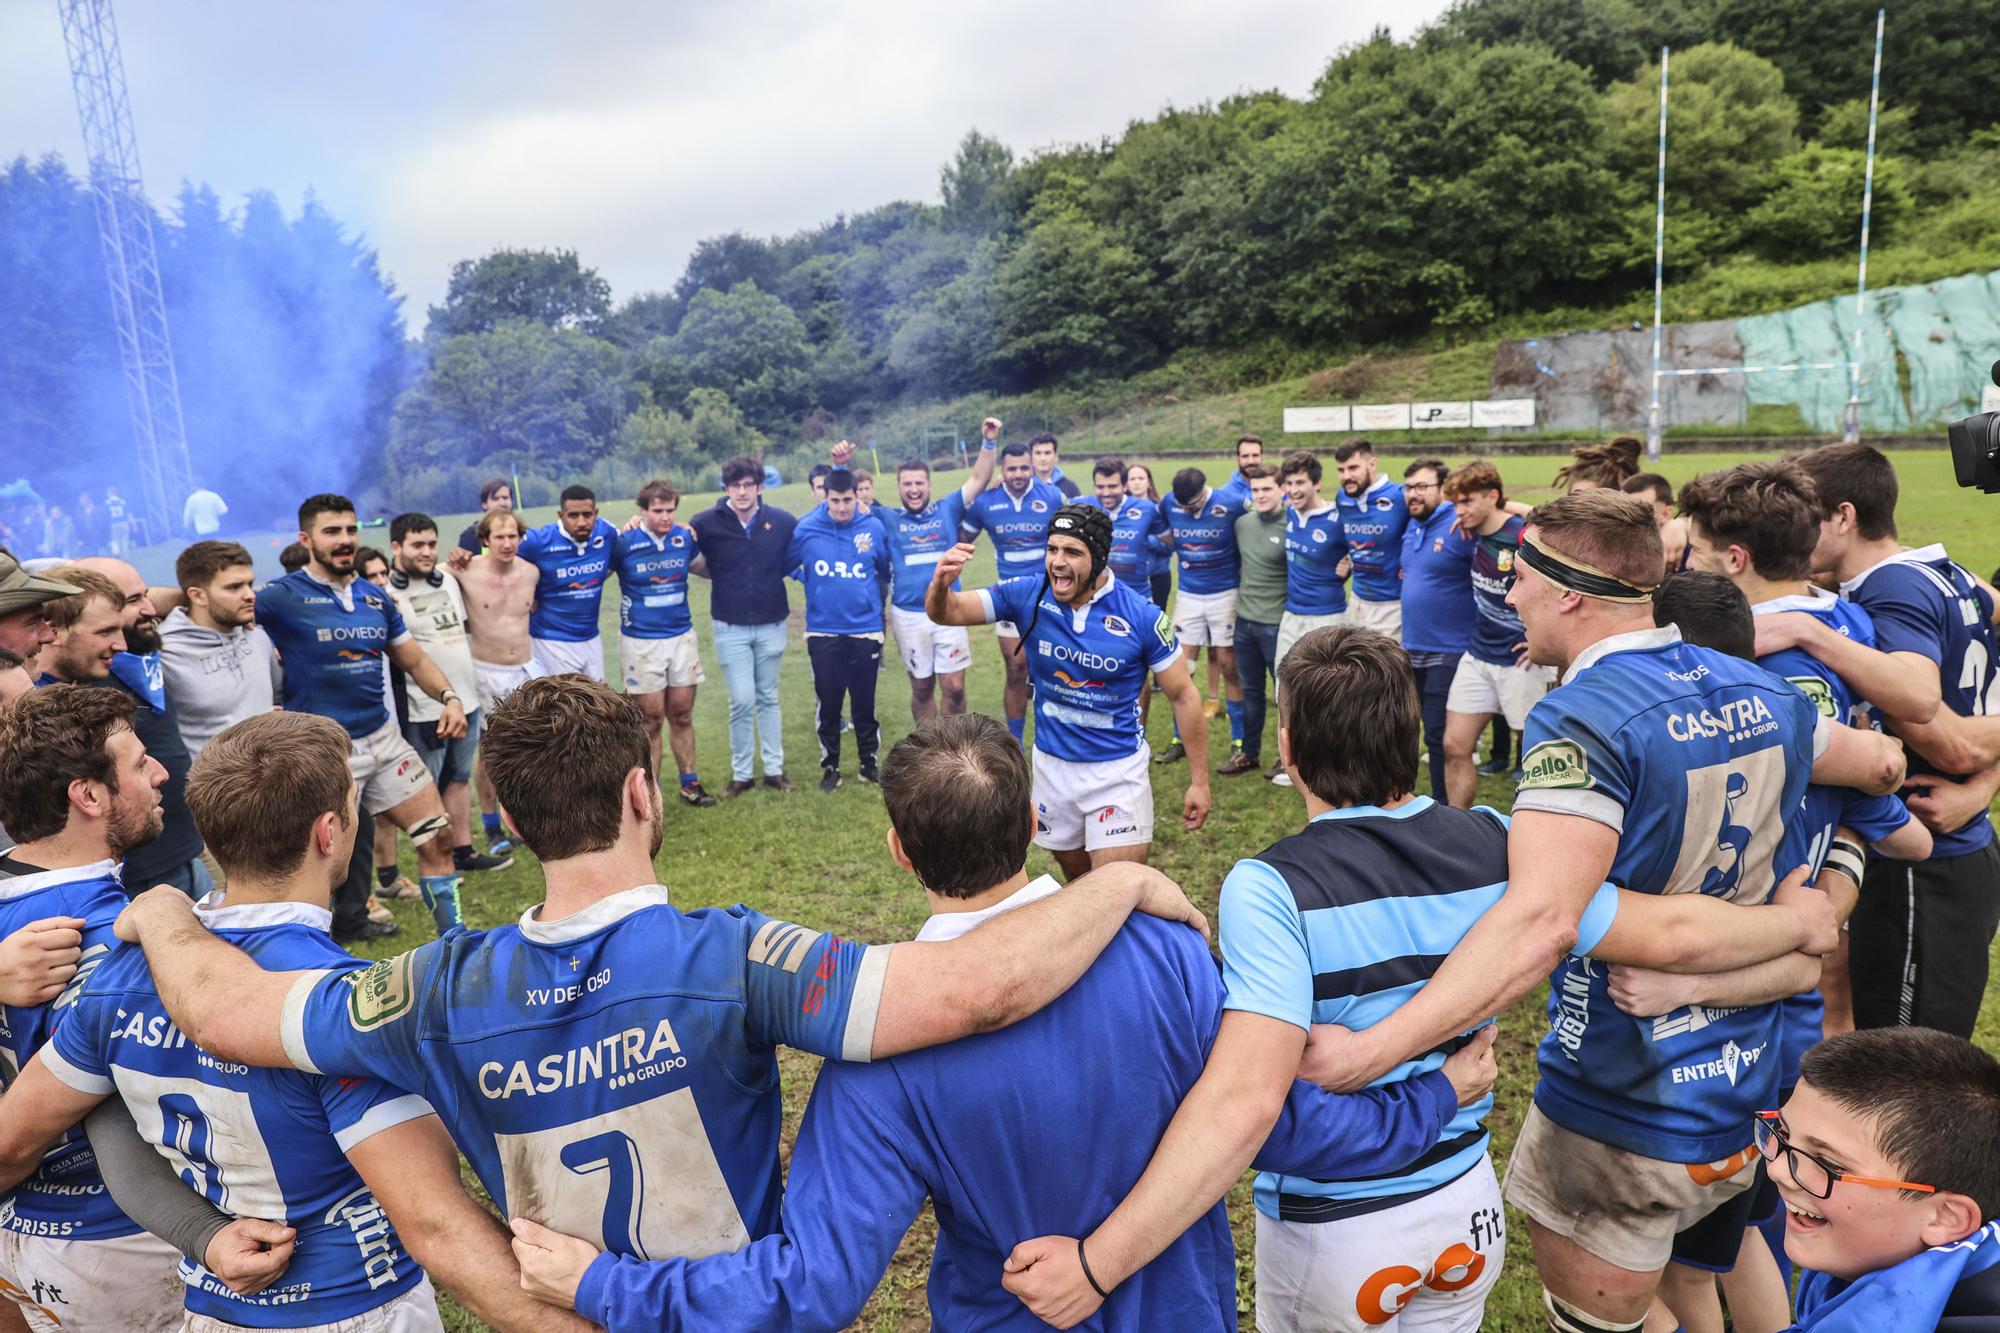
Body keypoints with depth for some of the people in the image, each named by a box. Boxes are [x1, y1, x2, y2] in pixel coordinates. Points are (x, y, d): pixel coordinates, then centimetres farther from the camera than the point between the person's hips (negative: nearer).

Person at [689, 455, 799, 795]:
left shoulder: (782, 521, -5)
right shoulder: (706, 523, -8)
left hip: (771, 625, 2)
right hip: (730, 627, -1)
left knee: (768, 699, 13)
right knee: (742, 701, -2)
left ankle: (774, 769, 23)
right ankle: (741, 774, 14)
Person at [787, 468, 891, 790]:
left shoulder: (873, 528, -5)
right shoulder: (806, 529, -5)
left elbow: (888, 570, 10)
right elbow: (787, 564, 11)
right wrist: (810, 581, 7)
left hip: (865, 630, 0)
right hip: (823, 633, 0)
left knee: (865, 703, 8)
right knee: (828, 703, 7)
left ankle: (868, 764, 23)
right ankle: (830, 767, 22)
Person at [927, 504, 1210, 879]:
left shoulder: (1142, 616, -17)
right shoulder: (1026, 595, -11)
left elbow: (1183, 696, -8)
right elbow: (946, 613, -9)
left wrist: (1199, 781, -7)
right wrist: (941, 583, -34)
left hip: (1117, 770, -3)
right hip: (1052, 764, 4)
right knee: (1075, 875, 22)